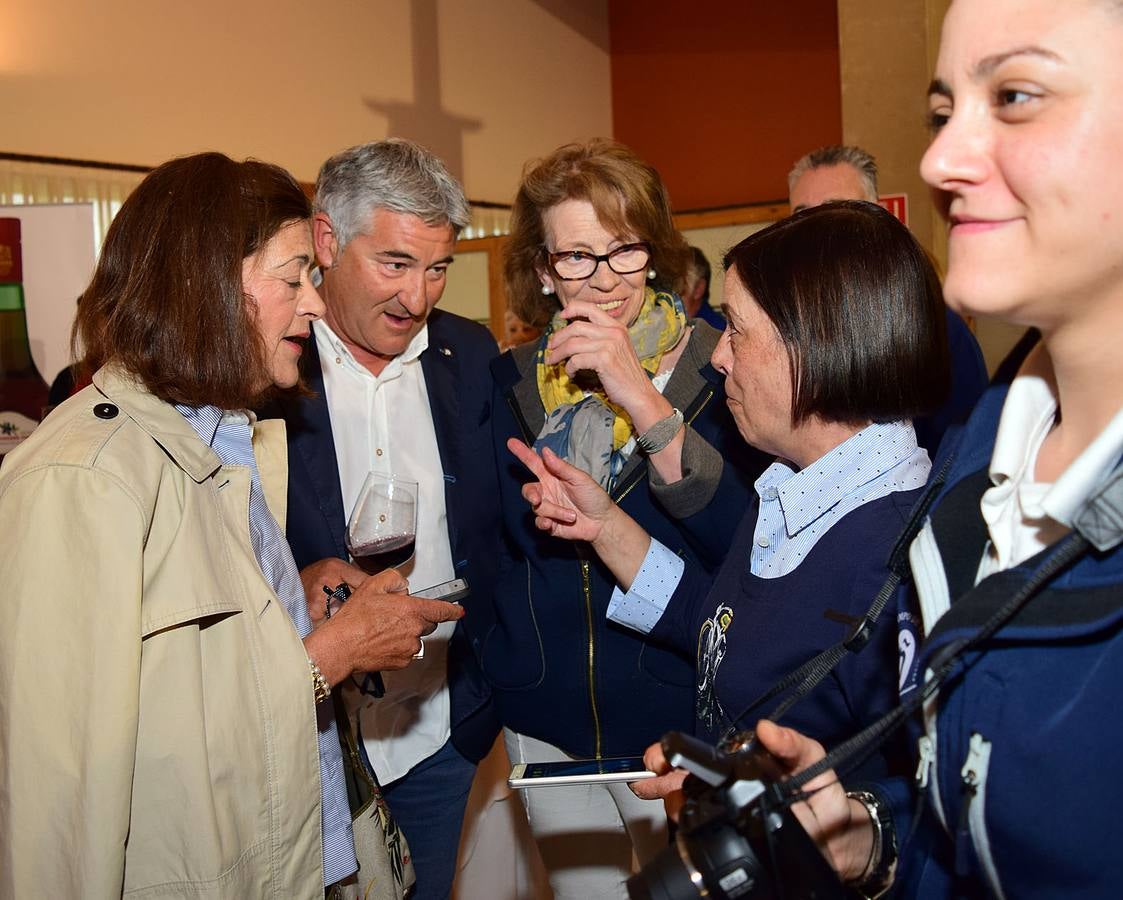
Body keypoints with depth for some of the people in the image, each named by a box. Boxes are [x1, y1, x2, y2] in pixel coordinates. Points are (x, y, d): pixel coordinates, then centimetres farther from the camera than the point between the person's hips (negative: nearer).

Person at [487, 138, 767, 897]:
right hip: (547, 724, 4)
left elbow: (742, 542, -23)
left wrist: (642, 400, -27)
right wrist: (496, 654, 1)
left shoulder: (713, 368, -10)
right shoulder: (514, 381, 0)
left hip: (683, 716, -3)